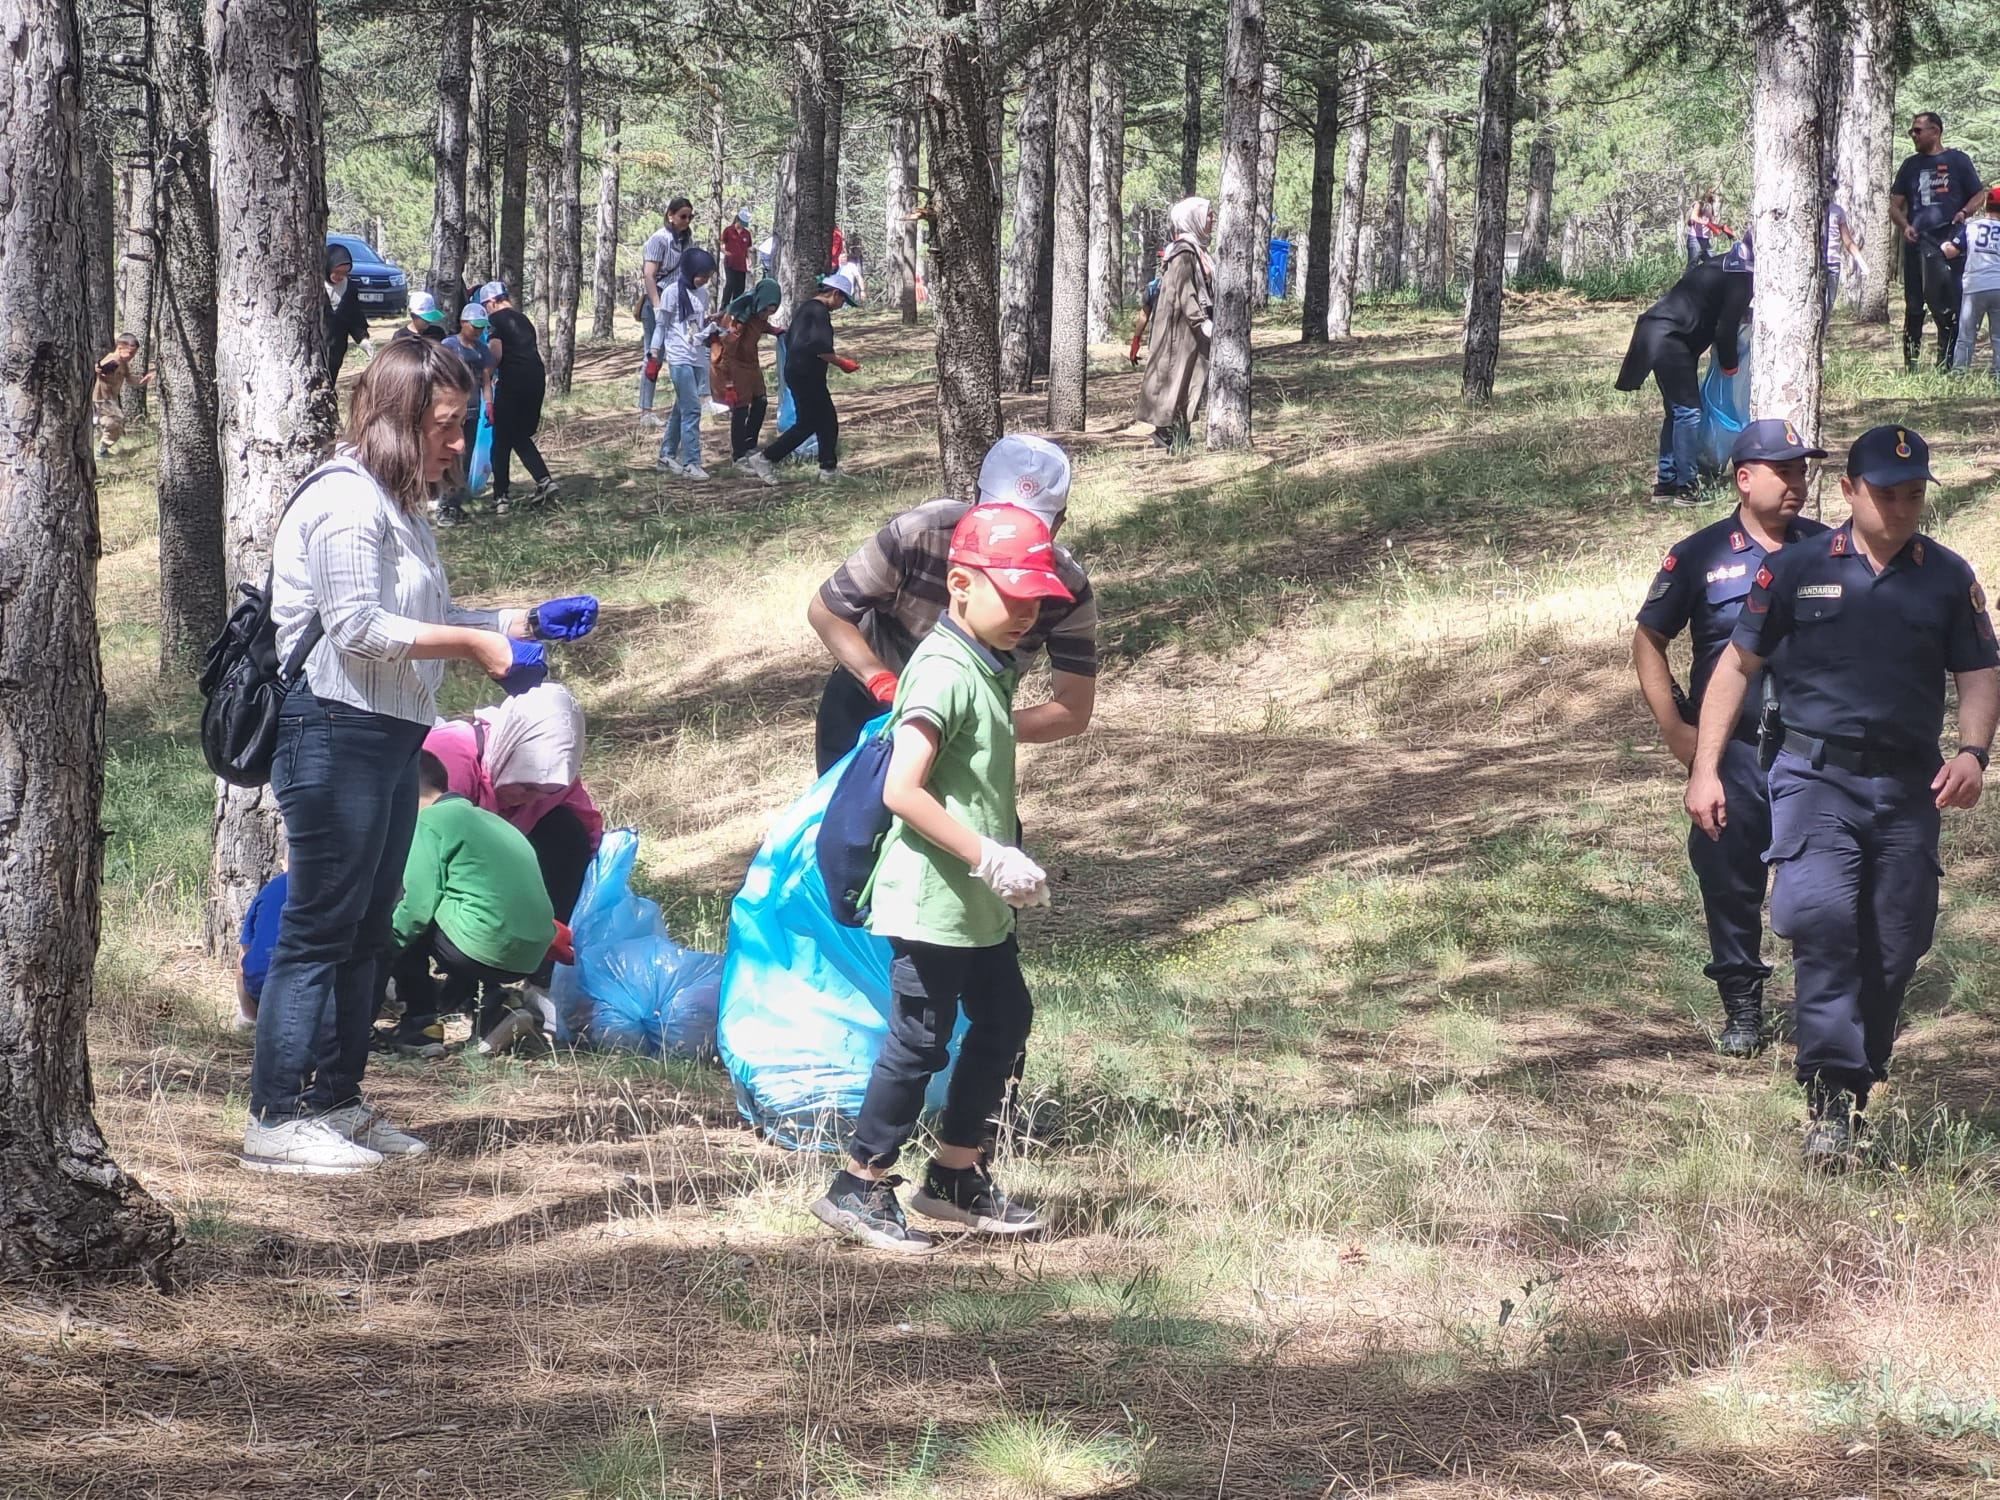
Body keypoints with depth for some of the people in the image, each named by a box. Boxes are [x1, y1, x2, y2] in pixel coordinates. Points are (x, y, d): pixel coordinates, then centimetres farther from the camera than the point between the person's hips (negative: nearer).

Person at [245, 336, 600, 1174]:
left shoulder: (397, 505, 20)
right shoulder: (345, 500, -14)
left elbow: (419, 622, 19)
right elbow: (359, 627, -21)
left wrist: (513, 626, 8)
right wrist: (475, 645, -18)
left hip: (388, 739, 10)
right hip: (333, 733, -10)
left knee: (365, 929, 14)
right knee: (319, 928, -8)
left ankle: (337, 1103, 21)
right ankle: (277, 1120, -5)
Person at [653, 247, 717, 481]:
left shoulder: (702, 293, 11)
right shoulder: (673, 292, -8)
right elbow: (662, 325, -4)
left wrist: (711, 324, 2)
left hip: (698, 358, 7)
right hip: (680, 358, -7)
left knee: (682, 409, 13)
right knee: (692, 409, -13)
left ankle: (666, 456, 22)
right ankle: (691, 463, -12)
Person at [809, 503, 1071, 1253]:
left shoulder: (986, 669, 10)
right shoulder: (945, 673, -20)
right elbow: (901, 789, -28)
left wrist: (1007, 863, 14)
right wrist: (990, 856, -25)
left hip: (978, 903, 10)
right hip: (932, 901, -10)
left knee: (1005, 1020, 17)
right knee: (920, 1041, -3)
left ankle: (956, 1176, 27)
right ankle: (857, 1188, 8)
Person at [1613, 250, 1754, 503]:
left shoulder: (1721, 266, 19)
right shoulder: (1740, 279, -10)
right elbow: (1725, 330, -13)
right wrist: (1729, 364, 3)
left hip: (1655, 332, 10)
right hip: (1669, 338, -10)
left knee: (1677, 410, 15)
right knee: (1688, 411, -9)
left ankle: (1665, 483, 18)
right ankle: (1685, 487, -9)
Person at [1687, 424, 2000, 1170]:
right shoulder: (1797, 568, 4)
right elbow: (1737, 665, 9)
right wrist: (1705, 769, 2)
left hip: (1907, 786, 3)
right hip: (1816, 774, -3)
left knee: (1894, 947, 4)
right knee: (1820, 913, -24)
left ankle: (1854, 1091, 21)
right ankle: (1833, 1094, -25)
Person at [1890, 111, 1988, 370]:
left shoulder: (1958, 161, 7)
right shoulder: (1911, 165, 16)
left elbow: (1979, 196, 9)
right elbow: (1894, 205, 16)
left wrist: (1964, 212, -11)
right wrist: (1904, 226, -4)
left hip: (1949, 243, -3)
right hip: (1916, 243, 3)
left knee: (1947, 309, -5)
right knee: (1913, 308, 5)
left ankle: (1947, 366, -3)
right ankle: (1910, 366, 10)